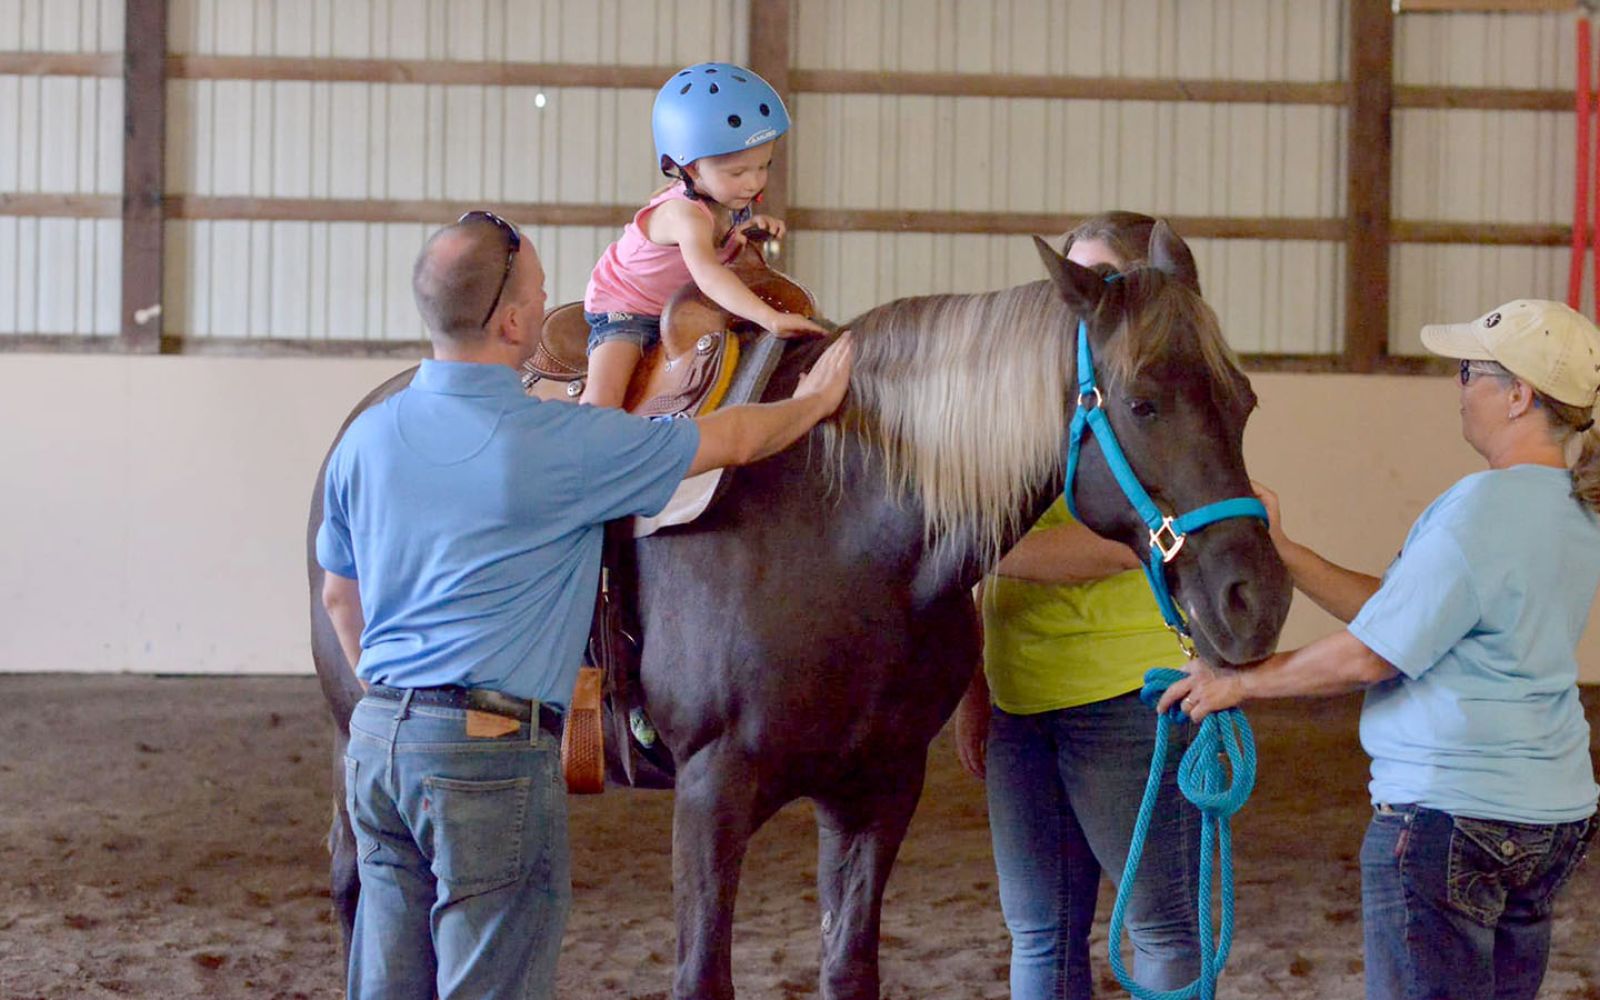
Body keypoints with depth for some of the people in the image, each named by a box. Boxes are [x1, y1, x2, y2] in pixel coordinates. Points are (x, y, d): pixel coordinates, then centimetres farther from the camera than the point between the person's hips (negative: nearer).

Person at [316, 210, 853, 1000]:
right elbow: (733, 440, 2)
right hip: (489, 754, -7)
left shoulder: (366, 438, 5)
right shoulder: (560, 445, -13)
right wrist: (814, 400, 22)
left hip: (378, 739, 7)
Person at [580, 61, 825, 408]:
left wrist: (754, 225, -14)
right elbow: (706, 272, -55)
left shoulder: (735, 198, -11)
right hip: (624, 307, -8)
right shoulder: (684, 213, -37)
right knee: (602, 400, -25)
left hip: (683, 308, 8)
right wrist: (770, 317, -68)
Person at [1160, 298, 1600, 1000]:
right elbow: (1402, 608, 10)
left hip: (1447, 818, -9)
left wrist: (1241, 680, -3)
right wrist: (1284, 554, 8)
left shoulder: (1481, 509, -19)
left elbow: (1367, 656, -16)